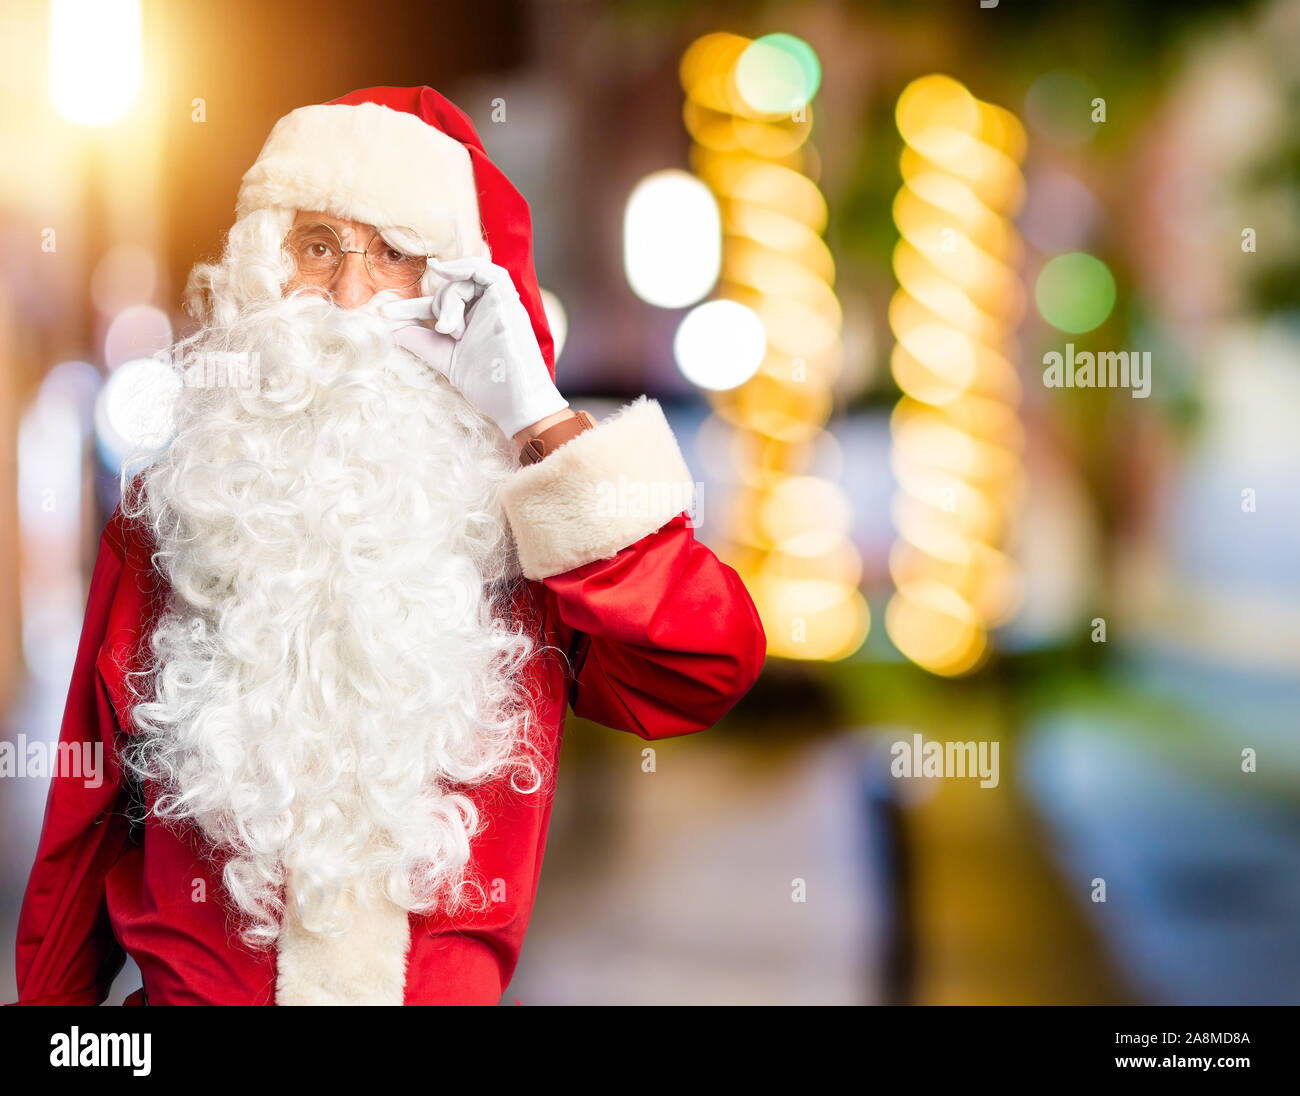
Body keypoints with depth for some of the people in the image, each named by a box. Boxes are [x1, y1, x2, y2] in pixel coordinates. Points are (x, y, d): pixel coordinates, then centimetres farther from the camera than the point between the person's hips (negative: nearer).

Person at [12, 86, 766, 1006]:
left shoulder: (522, 530, 3)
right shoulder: (163, 518, 6)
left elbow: (711, 671, -15)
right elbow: (86, 819, 12)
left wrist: (540, 417, -10)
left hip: (454, 984, -1)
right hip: (192, 984, 1)